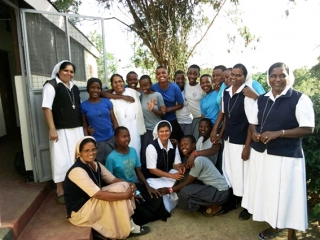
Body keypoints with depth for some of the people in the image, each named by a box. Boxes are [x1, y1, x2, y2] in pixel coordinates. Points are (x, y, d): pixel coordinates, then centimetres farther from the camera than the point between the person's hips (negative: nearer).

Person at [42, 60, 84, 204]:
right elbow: (47, 108, -12)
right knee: (62, 159, -3)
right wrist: (52, 129, -19)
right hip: (61, 130, -6)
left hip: (77, 129, 7)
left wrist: (84, 127, 16)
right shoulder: (51, 85, -4)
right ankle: (60, 191, 12)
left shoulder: (75, 88, 16)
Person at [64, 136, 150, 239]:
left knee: (123, 186, -8)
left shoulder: (96, 165, 1)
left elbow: (113, 180, 4)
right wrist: (125, 195, -26)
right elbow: (99, 195, -30)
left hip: (92, 201, 8)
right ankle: (128, 228, -4)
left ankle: (128, 225, -3)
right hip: (78, 212, -8)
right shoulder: (77, 171, -25)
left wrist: (130, 185, -15)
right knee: (119, 191, -22)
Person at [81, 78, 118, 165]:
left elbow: (114, 120, 5)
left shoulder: (107, 102, 3)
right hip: (96, 141, -1)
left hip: (111, 139, 1)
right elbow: (85, 126, 1)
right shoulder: (84, 105, 0)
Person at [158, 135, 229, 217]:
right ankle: (209, 204, 12)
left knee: (185, 191, -21)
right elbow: (189, 181, 6)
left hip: (220, 192, -9)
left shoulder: (198, 160, -23)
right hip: (213, 186, 9)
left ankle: (215, 207, -1)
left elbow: (187, 182, -16)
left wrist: (169, 190, -9)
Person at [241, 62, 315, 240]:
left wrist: (278, 133, -22)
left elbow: (308, 128, -12)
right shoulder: (261, 99, 9)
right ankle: (274, 226, 38)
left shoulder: (299, 99, -8)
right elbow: (253, 122, 15)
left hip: (287, 156, -5)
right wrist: (254, 133, -7)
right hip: (261, 153, 6)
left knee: (287, 195, 5)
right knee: (267, 191, 16)